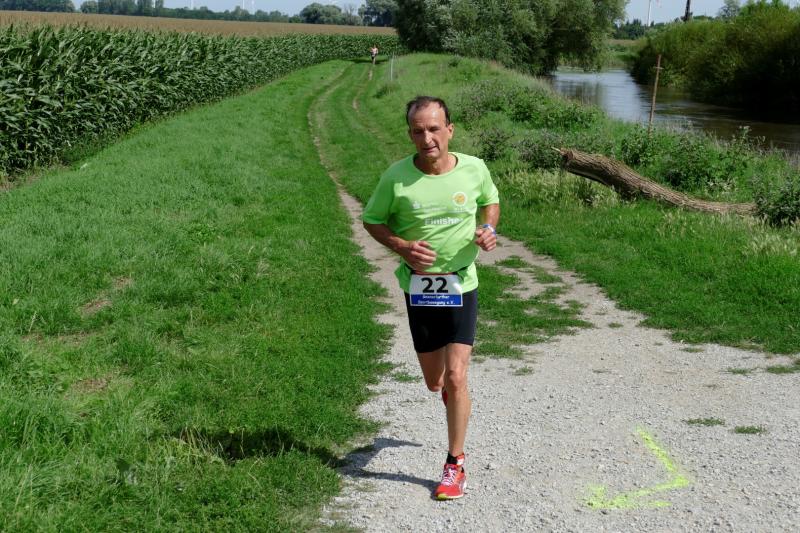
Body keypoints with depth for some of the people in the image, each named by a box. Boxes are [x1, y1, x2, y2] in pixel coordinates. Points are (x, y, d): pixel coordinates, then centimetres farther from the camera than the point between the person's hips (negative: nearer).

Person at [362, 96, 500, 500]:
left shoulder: (474, 168, -8)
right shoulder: (397, 176, -11)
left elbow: (491, 201, 13)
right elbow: (372, 219, 2)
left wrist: (489, 230, -8)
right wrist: (401, 246, -16)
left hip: (461, 287, -1)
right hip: (418, 288, 1)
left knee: (454, 378, -9)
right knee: (434, 383, 12)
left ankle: (455, 466, 7)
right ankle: (451, 391, 52)